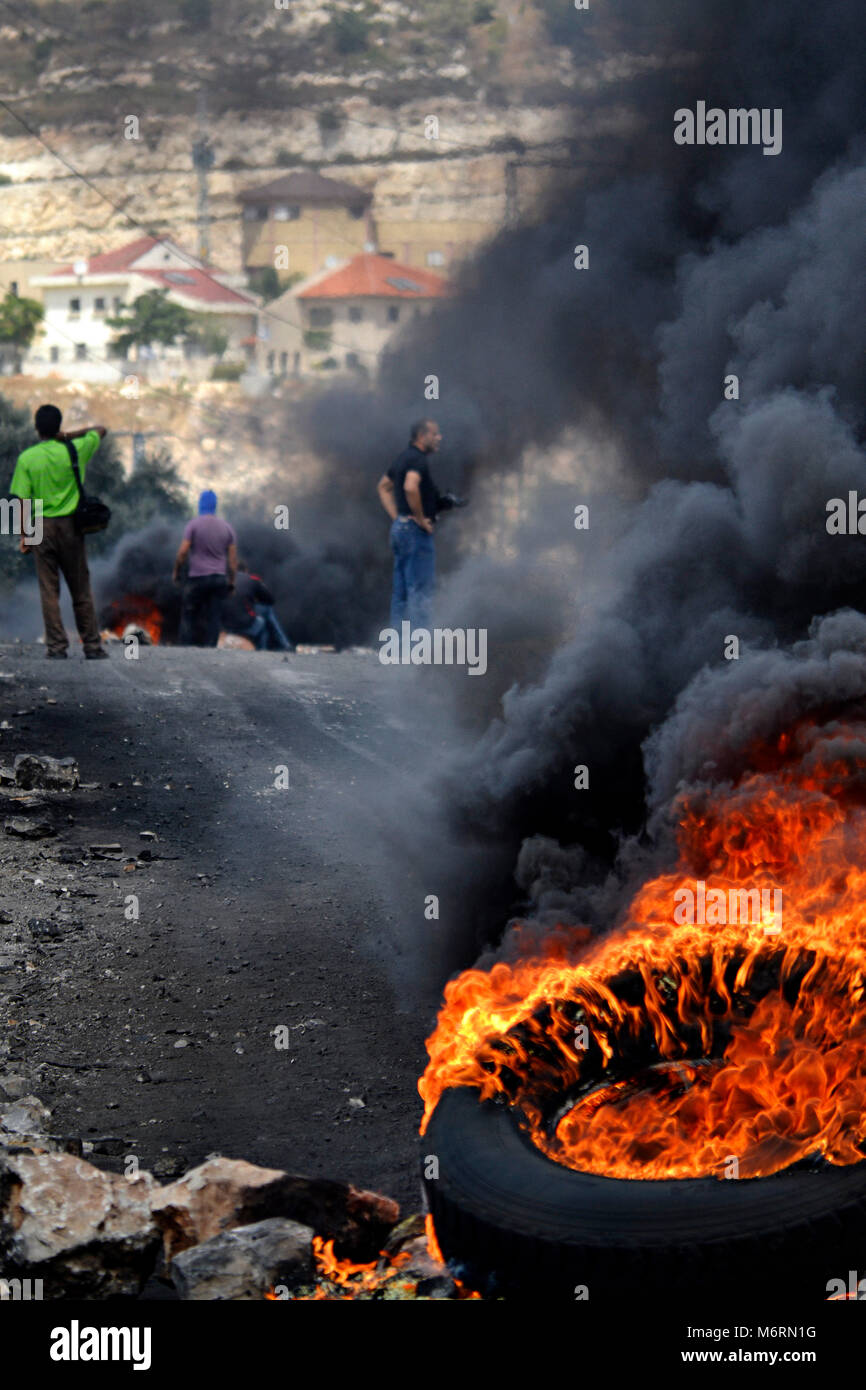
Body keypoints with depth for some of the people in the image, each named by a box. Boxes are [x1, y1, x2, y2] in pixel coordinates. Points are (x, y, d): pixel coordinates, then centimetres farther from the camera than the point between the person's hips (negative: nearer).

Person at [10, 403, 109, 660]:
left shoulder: (27, 458, -5)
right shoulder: (75, 451, -2)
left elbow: (23, 500, -7)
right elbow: (100, 430, 15)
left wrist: (24, 535, 0)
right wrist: (68, 436, 7)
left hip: (42, 527, -1)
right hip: (71, 525, 1)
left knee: (49, 590, 4)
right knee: (81, 591, 7)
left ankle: (57, 646, 0)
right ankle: (92, 646, 9)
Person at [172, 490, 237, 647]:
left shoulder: (194, 524, -5)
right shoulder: (226, 527, 7)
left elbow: (182, 552, -10)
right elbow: (233, 558, 5)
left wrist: (176, 572, 3)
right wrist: (231, 581, 10)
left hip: (197, 577, -3)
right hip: (219, 578, 3)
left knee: (189, 616, 3)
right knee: (213, 618, 3)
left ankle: (186, 647, -4)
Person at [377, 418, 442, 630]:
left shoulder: (404, 458, 17)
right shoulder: (417, 459, -13)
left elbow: (383, 486, 29)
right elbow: (410, 487, -31)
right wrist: (420, 519, -20)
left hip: (400, 527, 10)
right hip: (416, 531, -10)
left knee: (400, 591, 11)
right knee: (421, 588, -9)